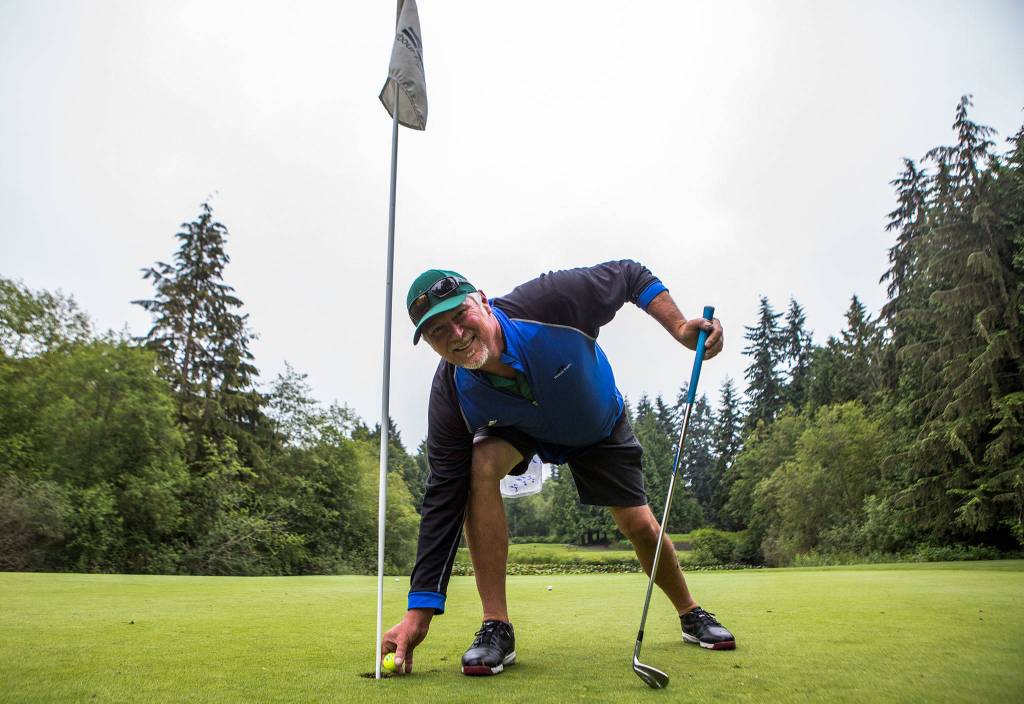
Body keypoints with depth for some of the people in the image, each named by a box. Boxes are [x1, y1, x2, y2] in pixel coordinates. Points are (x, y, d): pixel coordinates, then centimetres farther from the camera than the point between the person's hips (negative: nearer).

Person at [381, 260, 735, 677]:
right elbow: (443, 498, -30)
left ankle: (691, 615, 33)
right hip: (519, 430, 0)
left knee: (640, 526, 0)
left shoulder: (549, 302, -41)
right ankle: (496, 628, -21)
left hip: (601, 425, 0)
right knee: (482, 465, -32)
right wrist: (419, 612, -32)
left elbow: (630, 275, -23)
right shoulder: (451, 396, -34)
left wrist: (680, 327, -36)